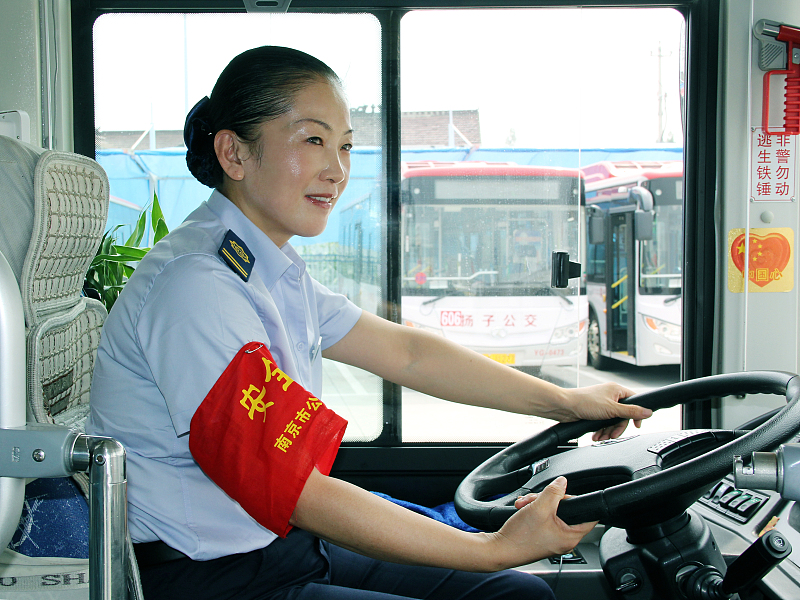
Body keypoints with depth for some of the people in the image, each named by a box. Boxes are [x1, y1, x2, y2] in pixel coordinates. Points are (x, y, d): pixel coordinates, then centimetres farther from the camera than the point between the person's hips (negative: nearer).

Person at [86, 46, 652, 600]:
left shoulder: (273, 269, 7)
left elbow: (404, 350, 12)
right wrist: (496, 548, -22)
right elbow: (296, 491, -25)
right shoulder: (195, 287, -23)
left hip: (281, 547, 8)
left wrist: (565, 402, 11)